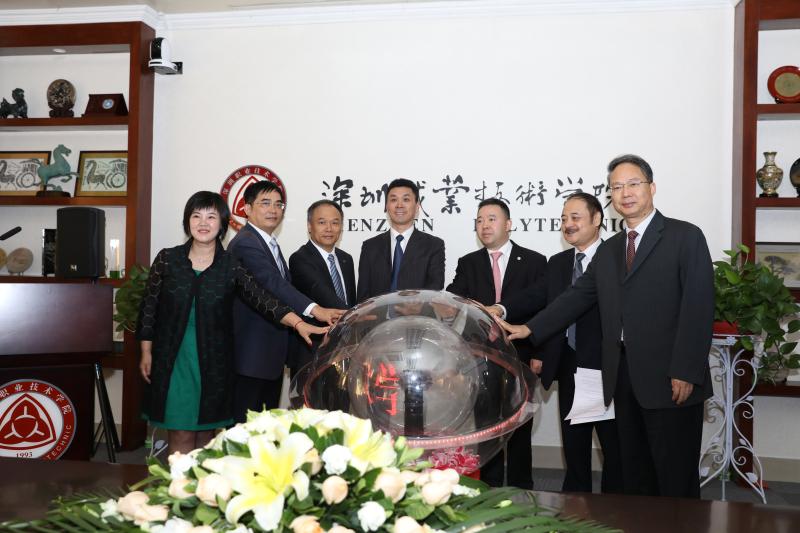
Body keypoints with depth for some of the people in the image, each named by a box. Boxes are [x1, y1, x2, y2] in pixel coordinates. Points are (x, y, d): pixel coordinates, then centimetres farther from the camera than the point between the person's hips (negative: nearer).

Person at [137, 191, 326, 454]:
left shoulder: (231, 265, -1)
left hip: (212, 362, 1)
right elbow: (149, 306, 7)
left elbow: (262, 298, -13)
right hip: (172, 360, 0)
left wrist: (298, 323, -27)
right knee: (181, 434, -2)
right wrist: (146, 353, 5)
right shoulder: (167, 259, 1)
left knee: (205, 432, 10)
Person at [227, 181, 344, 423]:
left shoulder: (270, 243, 18)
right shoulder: (245, 243, -15)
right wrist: (314, 309, -43)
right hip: (251, 355, -10)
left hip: (273, 354, 10)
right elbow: (272, 283, -30)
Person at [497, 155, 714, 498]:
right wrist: (530, 329, 4)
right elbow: (578, 297, 14)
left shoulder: (685, 237, -2)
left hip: (669, 380, -5)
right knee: (634, 474, 12)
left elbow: (699, 307, -10)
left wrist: (685, 372, -16)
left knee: (676, 479, 1)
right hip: (624, 378, 6)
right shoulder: (608, 250, 17)